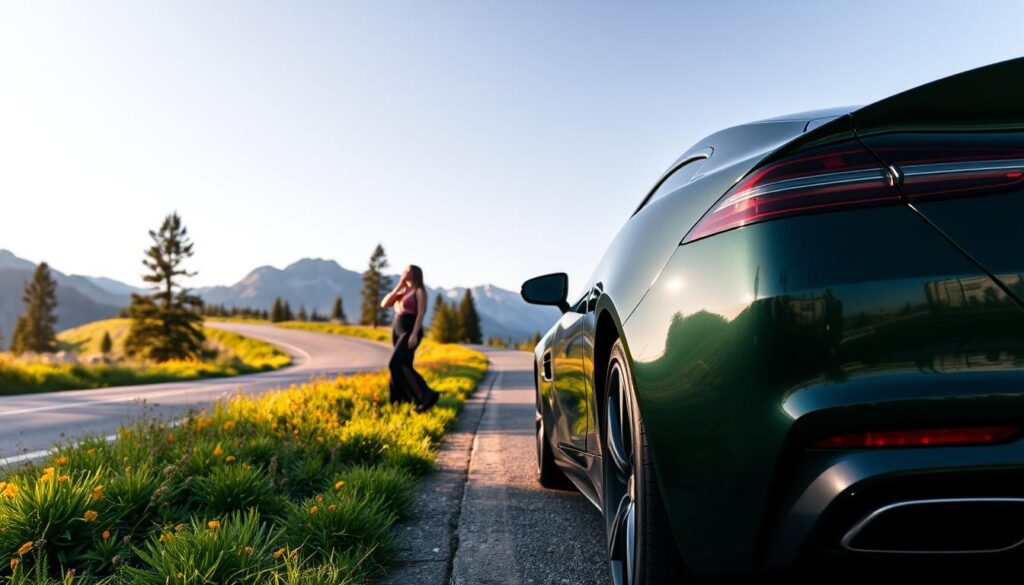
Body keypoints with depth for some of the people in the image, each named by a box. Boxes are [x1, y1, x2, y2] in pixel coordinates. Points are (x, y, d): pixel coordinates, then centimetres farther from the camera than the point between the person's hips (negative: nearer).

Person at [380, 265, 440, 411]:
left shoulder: (420, 291, -5)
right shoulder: (402, 292, 19)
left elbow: (421, 313, -14)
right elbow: (384, 304, 8)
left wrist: (414, 335, -23)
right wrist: (398, 286, 4)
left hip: (410, 332, -9)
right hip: (398, 331, 9)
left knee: (396, 364, -20)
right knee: (404, 367, 5)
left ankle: (426, 395, -20)